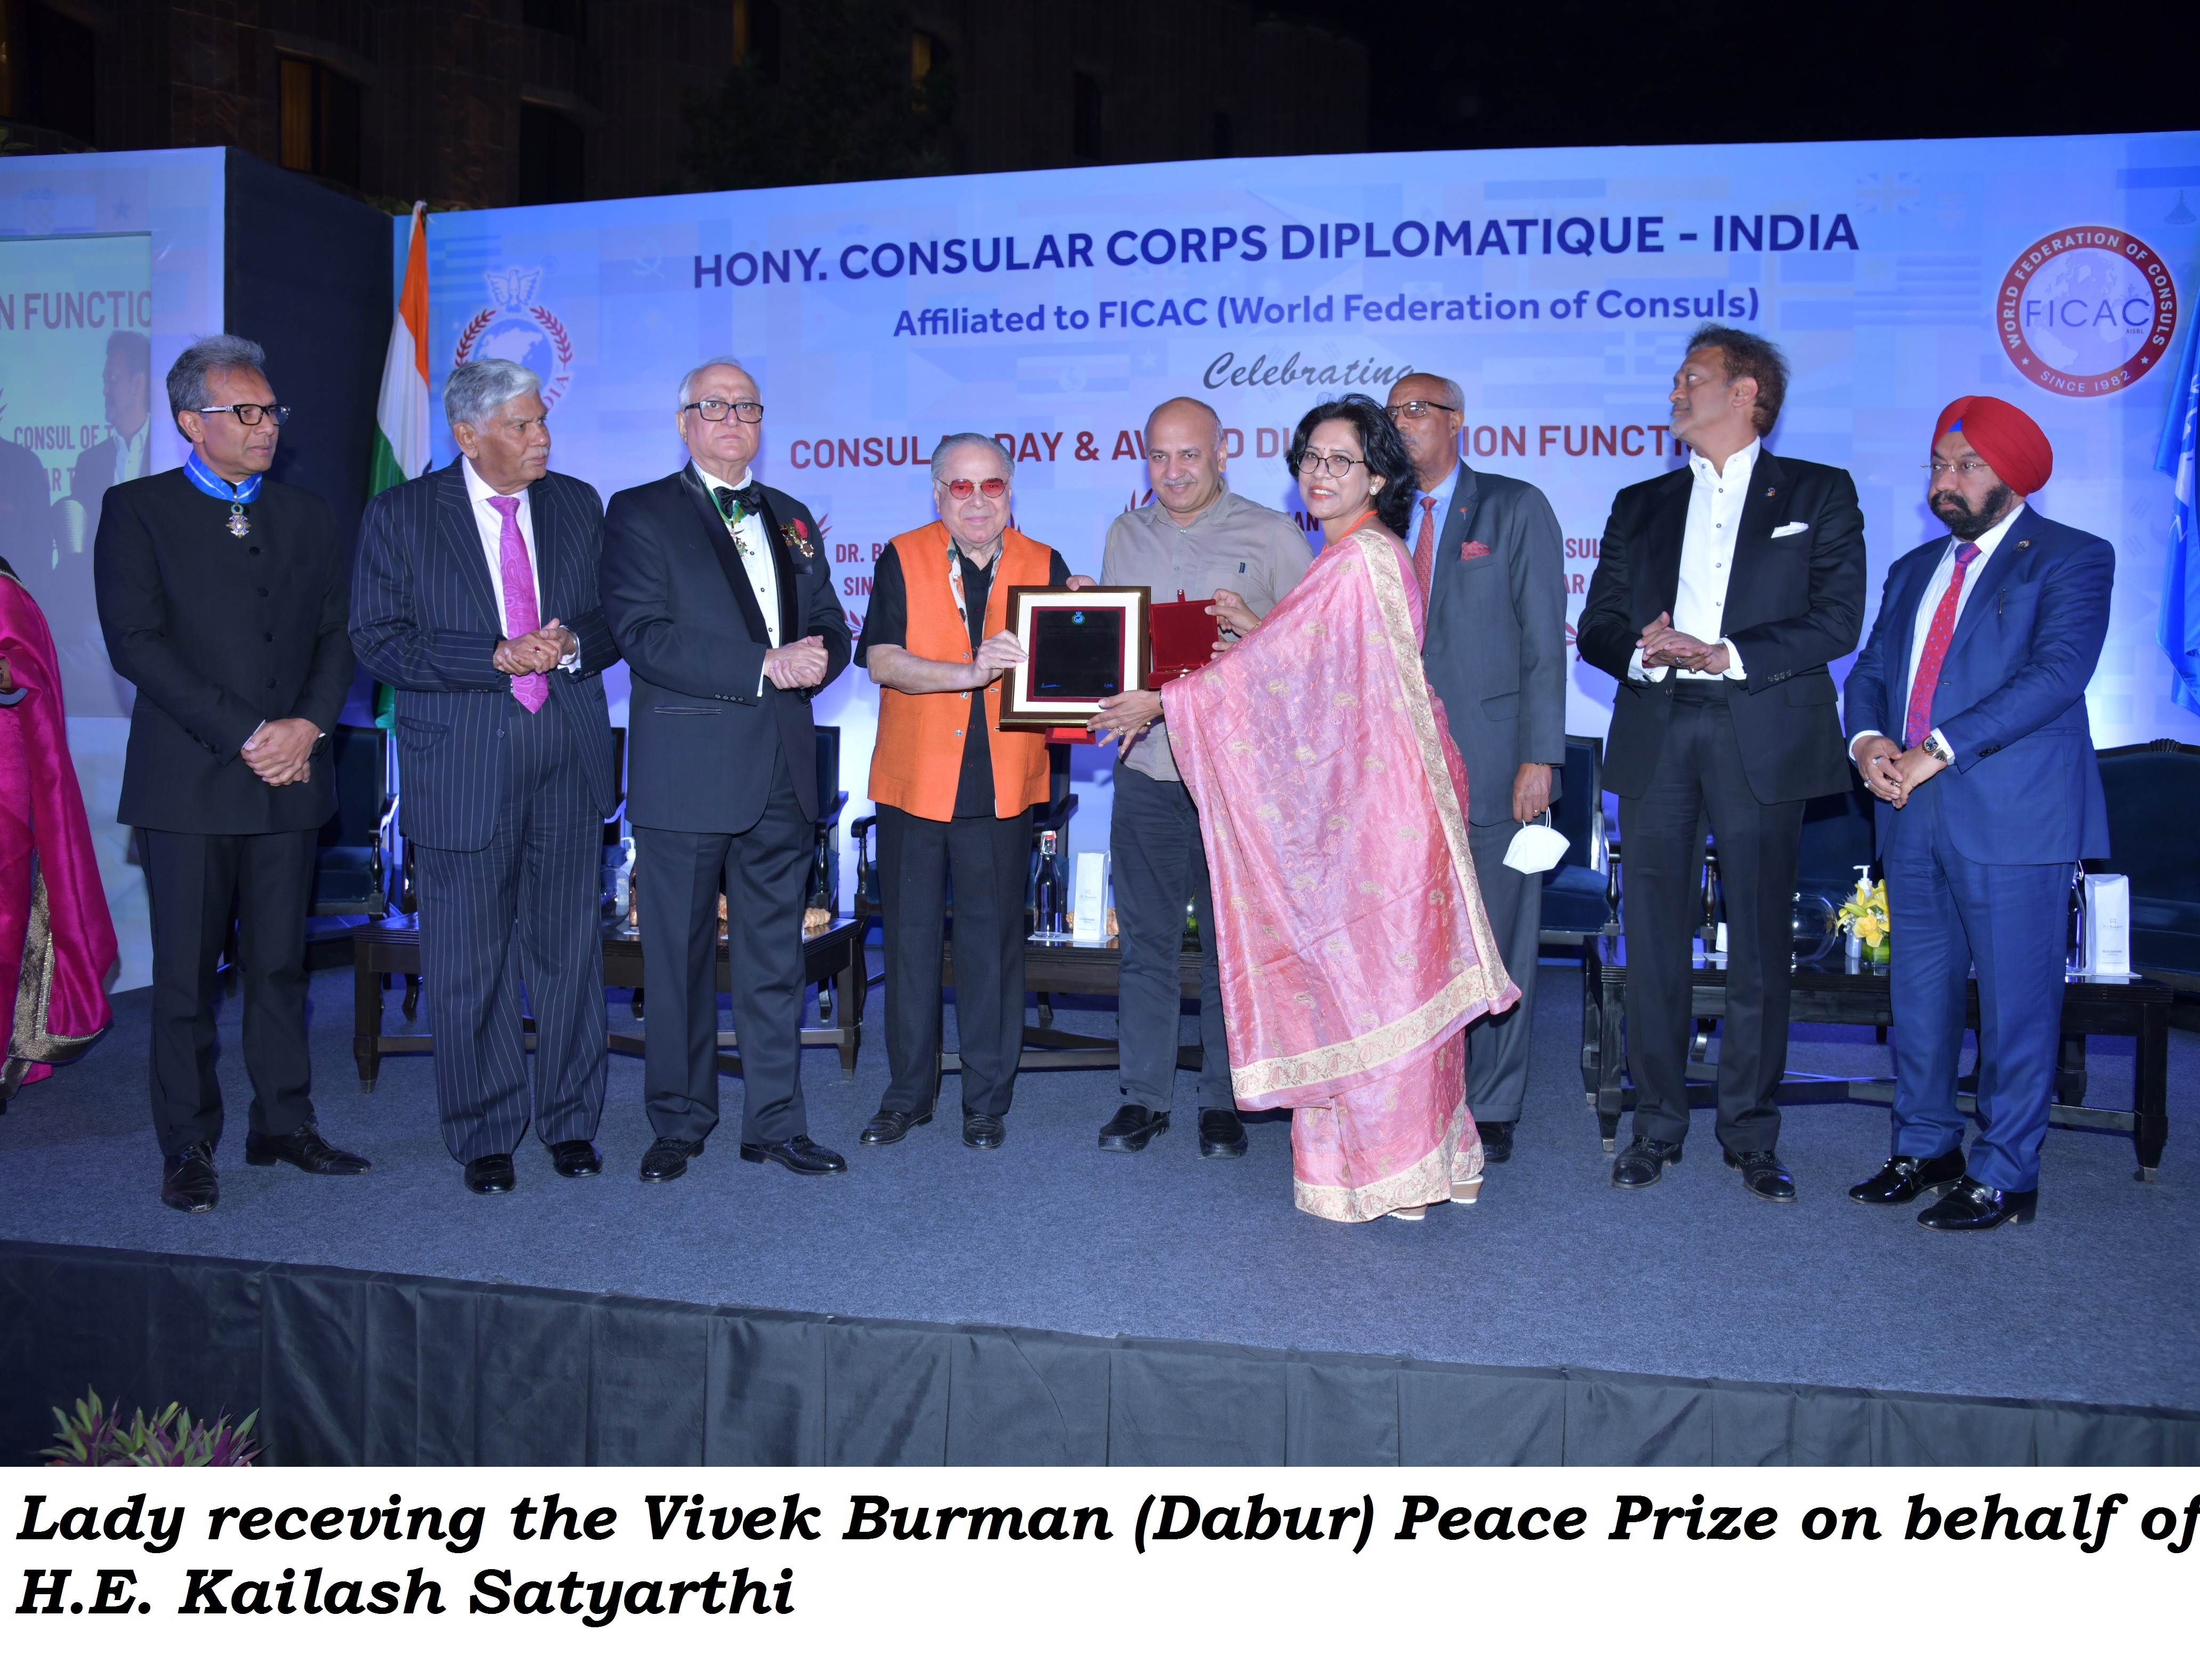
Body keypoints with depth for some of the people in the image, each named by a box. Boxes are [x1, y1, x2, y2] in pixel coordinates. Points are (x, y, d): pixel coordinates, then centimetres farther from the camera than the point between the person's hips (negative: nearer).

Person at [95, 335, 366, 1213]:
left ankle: (284, 1125, 18)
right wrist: (242, 736, -14)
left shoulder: (307, 515, 14)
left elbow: (337, 635, 10)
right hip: (188, 779, -3)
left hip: (288, 776, 4)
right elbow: (136, 644, -8)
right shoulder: (136, 509, 1)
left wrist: (306, 726, -8)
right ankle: (188, 1147, 12)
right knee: (186, 970, 2)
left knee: (281, 961, 9)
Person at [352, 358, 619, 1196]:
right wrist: (498, 657, -16)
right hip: (462, 765, -2)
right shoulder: (400, 514, -1)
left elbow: (614, 619, 11)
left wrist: (572, 645, -11)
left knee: (570, 950, 8)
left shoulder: (578, 505, 9)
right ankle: (483, 1136, 19)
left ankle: (570, 1123, 23)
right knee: (470, 965, 4)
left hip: (569, 756, 3)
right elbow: (380, 641, -7)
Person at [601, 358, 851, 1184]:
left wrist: (815, 657, -7)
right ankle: (679, 1124, 18)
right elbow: (644, 637, -12)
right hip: (687, 769, -4)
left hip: (783, 772, 5)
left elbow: (831, 629, 18)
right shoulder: (639, 515, 1)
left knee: (775, 956, 9)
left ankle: (775, 1123, 19)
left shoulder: (792, 518, 18)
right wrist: (765, 667, -19)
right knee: (681, 958, 4)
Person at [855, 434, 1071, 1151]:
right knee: (910, 937, 7)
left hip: (1003, 784, 0)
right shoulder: (902, 560, 3)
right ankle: (907, 1095, 21)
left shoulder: (1044, 566, 7)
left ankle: (987, 1100, 18)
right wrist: (968, 673, -23)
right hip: (914, 778, 0)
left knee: (994, 939, 5)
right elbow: (879, 659, -11)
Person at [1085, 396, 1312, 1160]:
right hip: (1146, 768, 3)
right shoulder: (1125, 535, 13)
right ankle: (1144, 1096, 19)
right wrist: (1135, 702, -4)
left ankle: (1224, 1101, 16)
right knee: (1145, 940, 8)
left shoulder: (1272, 537, 0)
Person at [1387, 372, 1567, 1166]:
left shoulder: (1516, 508, 2)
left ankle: (1490, 1112, 13)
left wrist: (1540, 756, -10)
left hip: (1490, 760, -4)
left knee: (1495, 942, 2)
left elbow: (1544, 639, -3)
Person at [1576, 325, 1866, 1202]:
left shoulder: (1820, 494, 9)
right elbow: (1597, 626, 13)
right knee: (1653, 939, 3)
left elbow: (1837, 618, -3)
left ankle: (1752, 1133, 12)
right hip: (1654, 736, 3)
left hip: (1763, 737, -2)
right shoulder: (1640, 504, 19)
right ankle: (1658, 1123, 14)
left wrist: (1729, 655, -15)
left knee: (1760, 941, 1)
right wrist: (1643, 648, -10)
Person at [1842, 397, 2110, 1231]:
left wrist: (1940, 750, -20)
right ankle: (1926, 1150, 26)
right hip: (1915, 815, 6)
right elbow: (1871, 669, 16)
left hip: (2012, 815, -6)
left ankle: (2004, 1177, 9)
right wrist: (1868, 739, -7)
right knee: (1919, 991, 12)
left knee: (2015, 1002, -1)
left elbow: (2058, 671, -14)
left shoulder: (2072, 559, 0)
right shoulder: (1914, 570, 20)